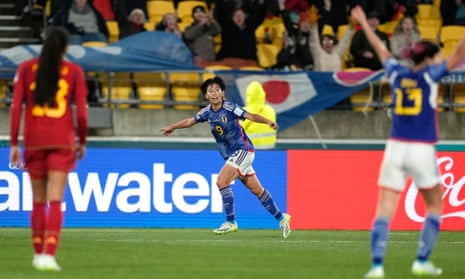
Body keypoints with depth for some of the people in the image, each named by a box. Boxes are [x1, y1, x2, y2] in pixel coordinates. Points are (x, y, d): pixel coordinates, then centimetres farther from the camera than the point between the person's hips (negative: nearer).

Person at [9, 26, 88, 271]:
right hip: (62, 141, -2)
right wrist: (82, 141, 12)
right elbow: (81, 112, -3)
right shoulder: (74, 71, 1)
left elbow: (16, 107, -2)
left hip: (34, 141, 2)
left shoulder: (26, 68, 4)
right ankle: (48, 255, -18)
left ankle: (38, 253, 21)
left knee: (38, 201, 14)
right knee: (55, 200, -5)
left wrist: (14, 144, 1)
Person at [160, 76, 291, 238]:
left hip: (243, 150, -7)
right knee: (257, 190, 9)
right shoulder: (207, 112, 5)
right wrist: (172, 127, 32)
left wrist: (268, 122, -41)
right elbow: (190, 121, 22)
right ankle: (281, 218, 19)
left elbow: (250, 116, -25)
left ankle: (230, 222, -11)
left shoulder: (229, 108, -15)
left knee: (222, 181, -18)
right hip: (231, 156, 7)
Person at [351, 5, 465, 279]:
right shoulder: (429, 75, -3)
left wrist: (364, 23, 38)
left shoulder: (397, 73, 8)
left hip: (396, 148, 3)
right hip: (422, 151, -3)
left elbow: (381, 49, 23)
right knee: (434, 207, 15)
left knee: (385, 210, -1)